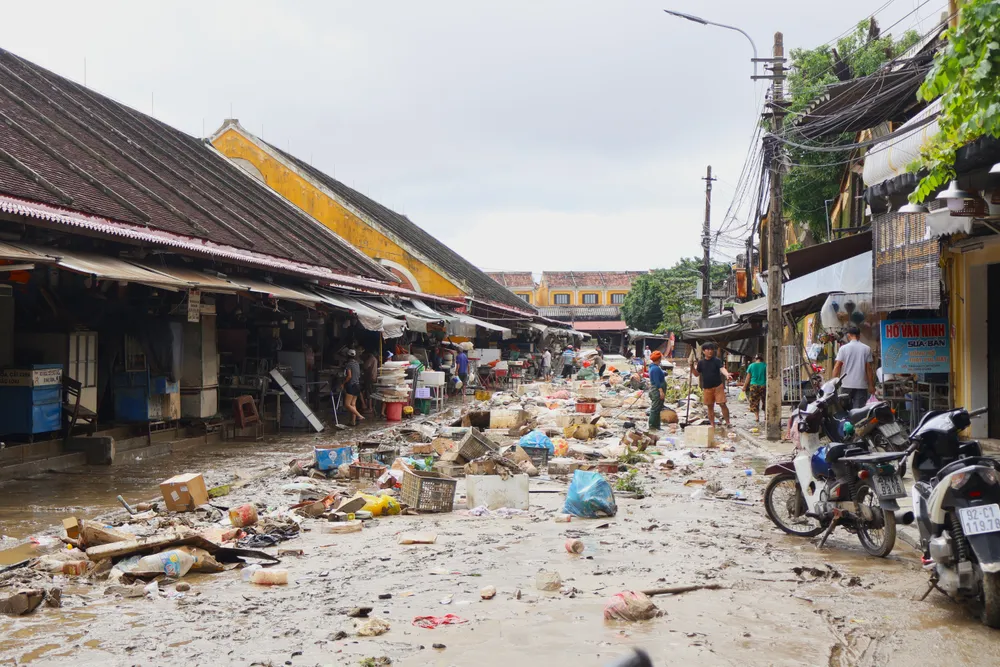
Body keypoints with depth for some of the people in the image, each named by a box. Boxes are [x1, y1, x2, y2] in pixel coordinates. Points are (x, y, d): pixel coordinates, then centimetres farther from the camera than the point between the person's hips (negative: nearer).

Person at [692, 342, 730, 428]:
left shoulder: (717, 360, -3)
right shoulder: (701, 363, 7)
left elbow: (722, 368, -17)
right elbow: (697, 374, 10)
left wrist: (727, 374, -39)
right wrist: (692, 367, -7)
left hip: (718, 386, -3)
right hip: (706, 388, 3)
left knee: (722, 404, -8)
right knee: (710, 406, 9)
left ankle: (727, 422, 0)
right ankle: (712, 425, 17)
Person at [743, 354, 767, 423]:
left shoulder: (751, 366, 2)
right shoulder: (765, 365, 0)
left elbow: (748, 377, 4)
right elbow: (768, 376, 1)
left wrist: (744, 386, 11)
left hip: (754, 385, 0)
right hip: (763, 385, 0)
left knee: (755, 402, 6)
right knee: (765, 401, 12)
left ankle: (756, 416, 3)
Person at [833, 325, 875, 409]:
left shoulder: (843, 348, -1)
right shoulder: (867, 349, 2)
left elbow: (837, 367, -4)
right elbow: (869, 368, 1)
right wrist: (871, 385, 7)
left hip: (846, 384, 0)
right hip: (861, 385, 0)